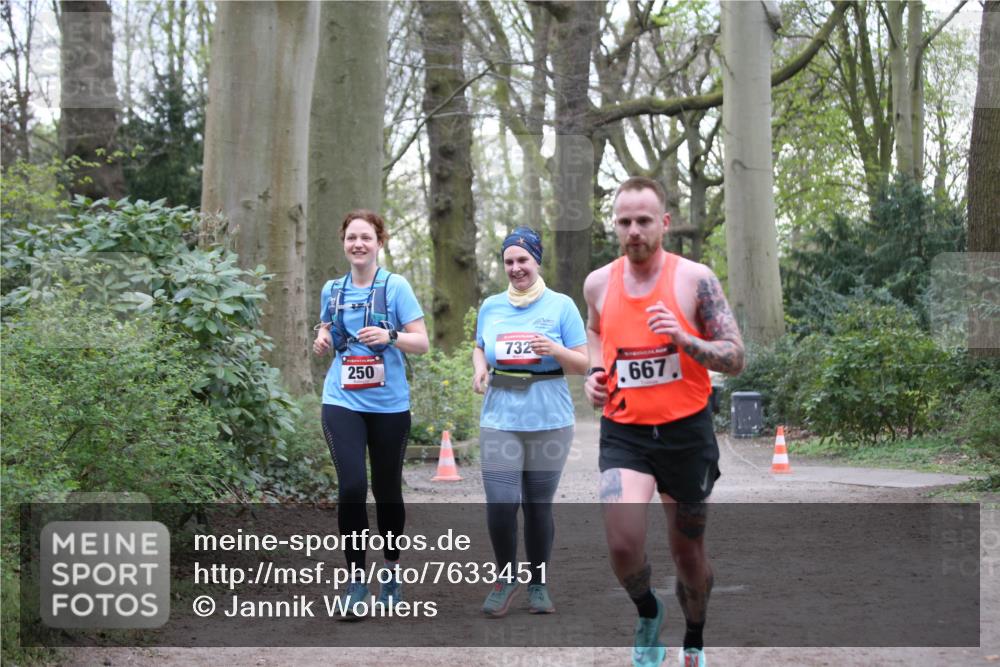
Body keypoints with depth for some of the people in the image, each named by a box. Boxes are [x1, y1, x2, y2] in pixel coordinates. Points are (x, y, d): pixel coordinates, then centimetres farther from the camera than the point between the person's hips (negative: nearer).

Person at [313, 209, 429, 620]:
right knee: (351, 487, -15)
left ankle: (392, 570, 31)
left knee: (387, 491, 10)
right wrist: (322, 339, 0)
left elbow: (422, 343, -6)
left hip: (389, 404, -1)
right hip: (342, 402, 1)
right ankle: (356, 579, -4)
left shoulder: (396, 287, -4)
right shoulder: (332, 290, 7)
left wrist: (390, 335, -24)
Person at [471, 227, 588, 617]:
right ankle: (506, 577, 14)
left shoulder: (561, 306, 0)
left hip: (549, 422, -1)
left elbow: (583, 365, 0)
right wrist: (479, 369, 1)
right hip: (500, 420, 1)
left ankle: (538, 584, 22)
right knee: (500, 506, -9)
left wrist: (555, 350, -19)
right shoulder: (491, 307, 8)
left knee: (539, 507, 6)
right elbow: (479, 347, 23)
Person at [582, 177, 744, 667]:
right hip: (624, 432, 1)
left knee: (688, 551, 13)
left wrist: (684, 339, -24)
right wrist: (593, 373, 6)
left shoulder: (695, 279, -9)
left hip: (686, 431, -1)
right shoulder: (598, 283, 1)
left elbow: (735, 359, -8)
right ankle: (647, 613, 13)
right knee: (623, 544, -21)